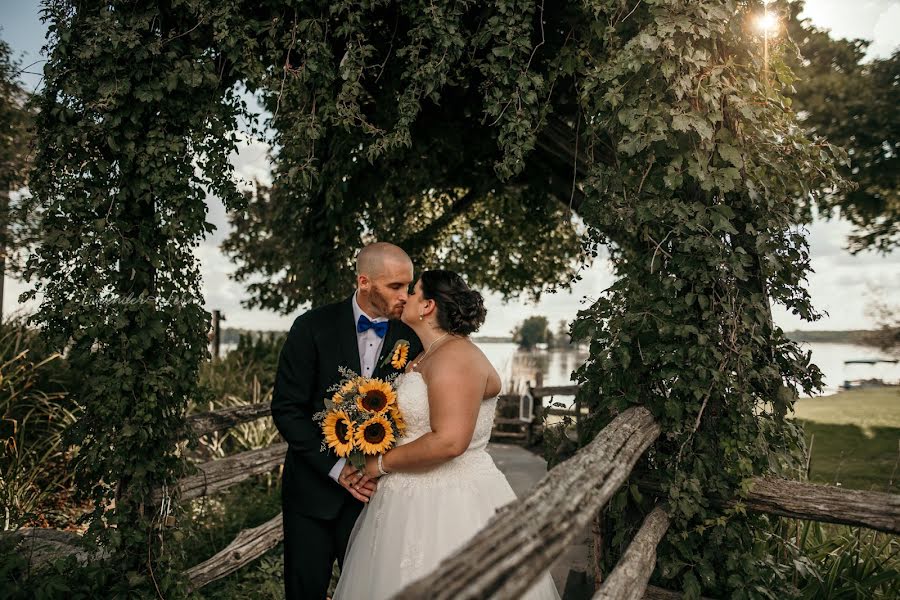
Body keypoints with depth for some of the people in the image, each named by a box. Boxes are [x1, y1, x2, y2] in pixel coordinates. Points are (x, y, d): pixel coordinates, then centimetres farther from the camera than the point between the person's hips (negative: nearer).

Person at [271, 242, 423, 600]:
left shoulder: (412, 338, -3)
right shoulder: (313, 328, -9)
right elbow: (286, 409, -9)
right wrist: (336, 468, -16)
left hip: (376, 490, 1)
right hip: (313, 489, -1)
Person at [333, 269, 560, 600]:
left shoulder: (455, 355, -17)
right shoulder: (420, 359, 13)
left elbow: (449, 441, -27)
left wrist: (383, 463, -15)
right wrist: (372, 467, 2)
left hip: (449, 506, -9)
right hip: (413, 502, 9)